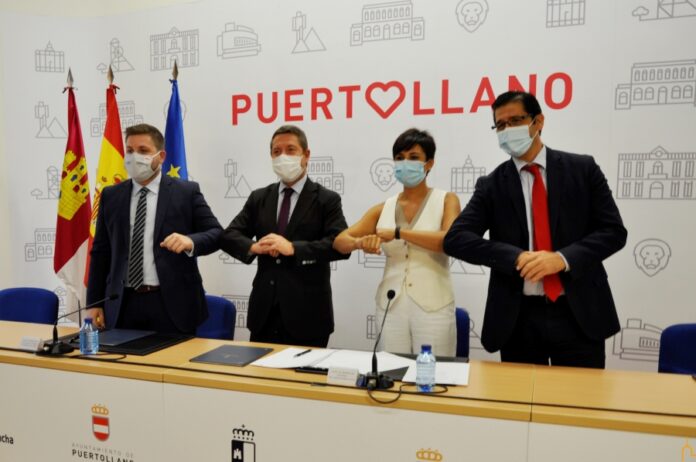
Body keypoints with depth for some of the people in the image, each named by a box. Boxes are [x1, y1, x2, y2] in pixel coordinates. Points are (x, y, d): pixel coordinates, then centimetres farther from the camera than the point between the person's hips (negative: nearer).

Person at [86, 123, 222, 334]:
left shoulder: (186, 192, 0)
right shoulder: (111, 196, 10)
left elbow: (216, 233, -3)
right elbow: (100, 252, 12)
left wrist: (191, 241, -25)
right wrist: (94, 303, 9)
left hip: (171, 304, -3)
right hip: (123, 305, 3)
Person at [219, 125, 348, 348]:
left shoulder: (327, 200, -2)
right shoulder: (259, 198, 11)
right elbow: (228, 236, 7)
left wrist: (293, 248, -23)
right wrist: (254, 247, -14)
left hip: (307, 313, -3)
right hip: (264, 311, 4)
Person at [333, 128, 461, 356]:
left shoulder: (446, 200, 1)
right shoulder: (383, 209, 9)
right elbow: (339, 241, 3)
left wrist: (397, 232, -22)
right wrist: (361, 242, -20)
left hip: (432, 306, -3)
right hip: (390, 306, 3)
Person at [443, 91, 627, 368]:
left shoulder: (582, 169, 3)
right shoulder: (491, 185, 3)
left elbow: (613, 231, 0)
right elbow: (455, 239, -8)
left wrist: (563, 258, -18)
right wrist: (516, 257, -21)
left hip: (580, 313, 0)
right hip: (518, 318, 0)